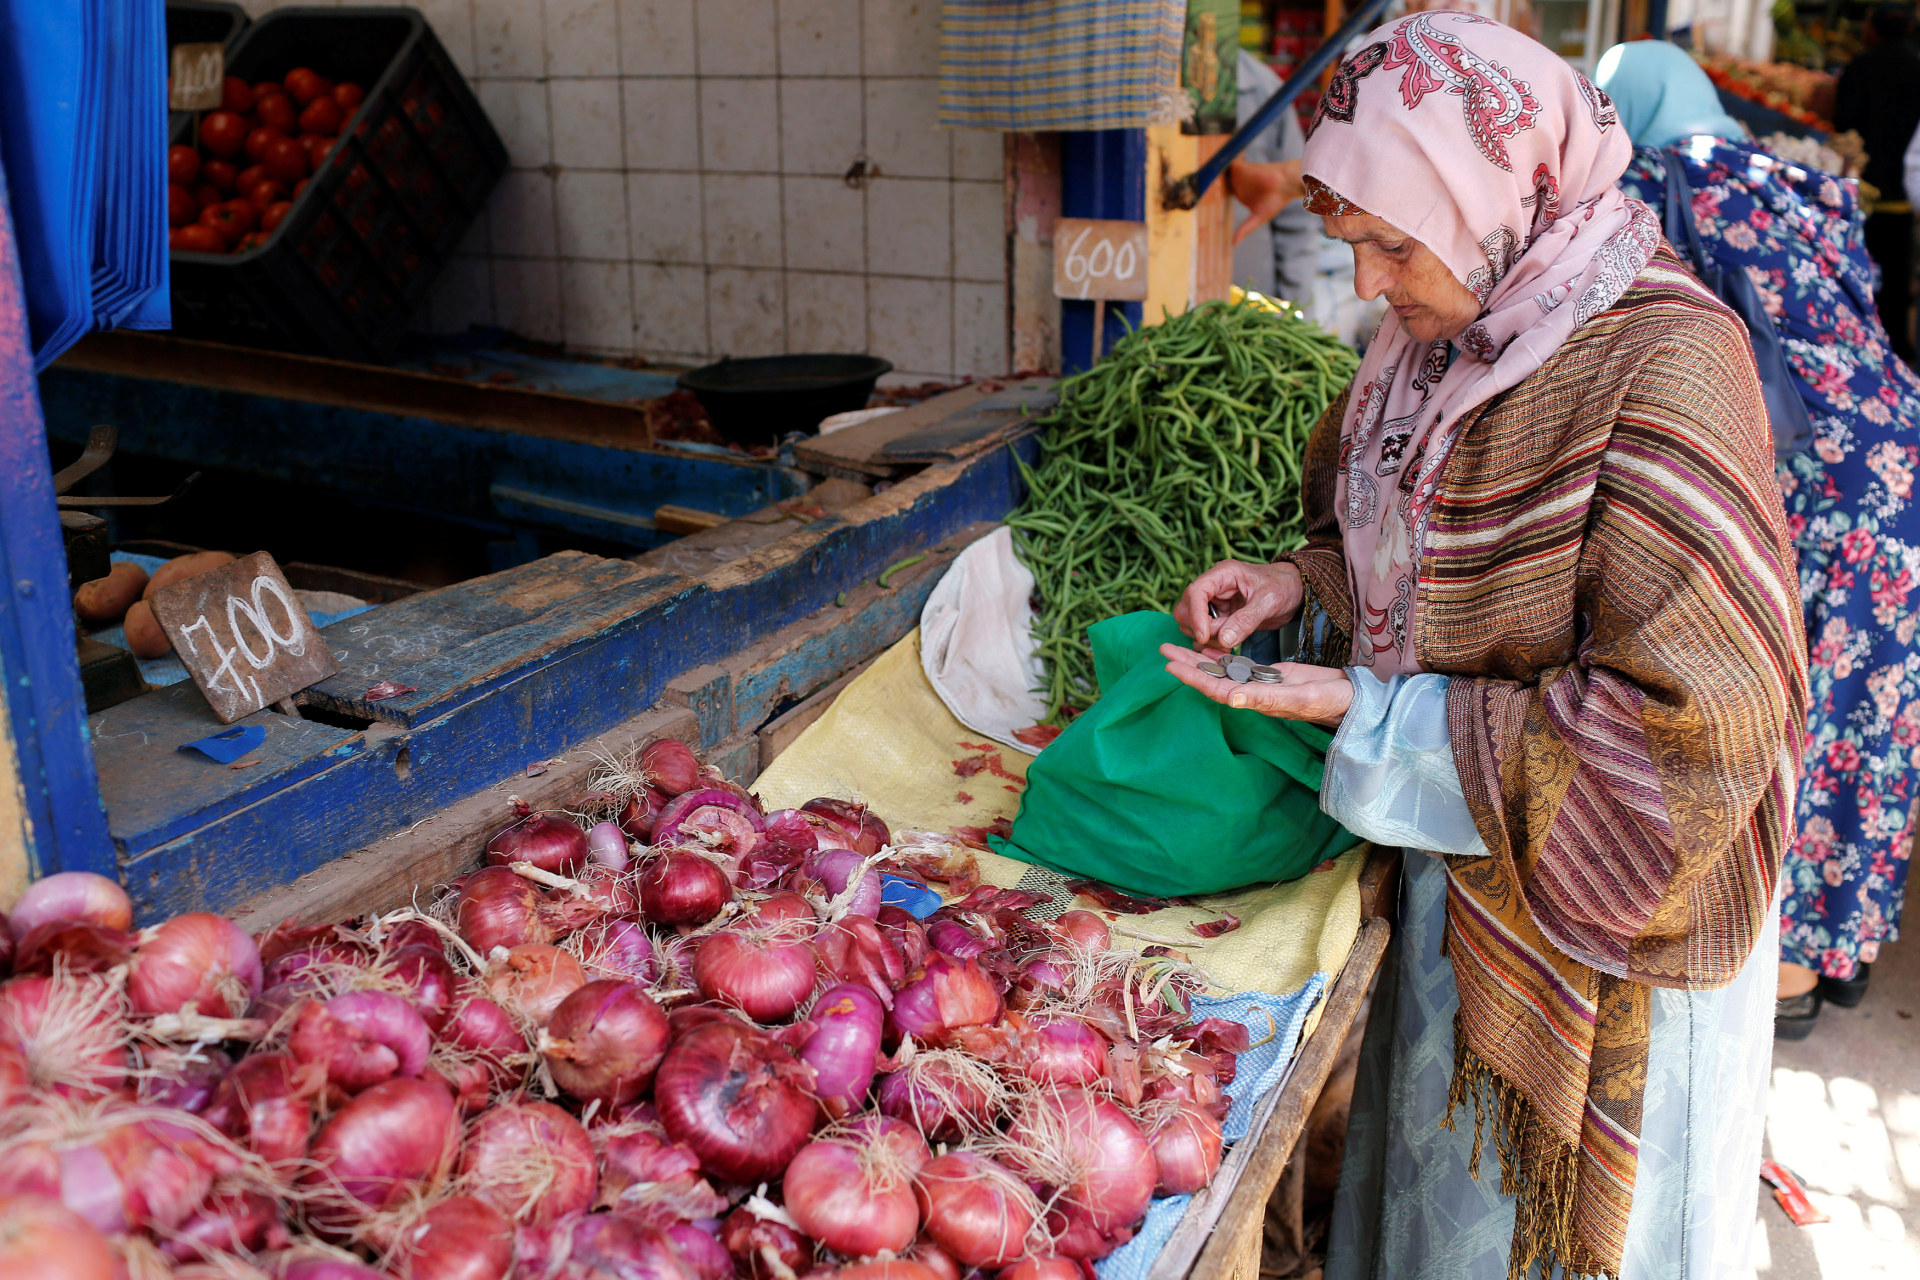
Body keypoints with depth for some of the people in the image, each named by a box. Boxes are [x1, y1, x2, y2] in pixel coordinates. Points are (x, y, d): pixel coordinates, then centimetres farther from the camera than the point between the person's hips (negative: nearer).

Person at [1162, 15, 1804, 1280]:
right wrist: (1301, 582, -5)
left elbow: (1691, 721, -27)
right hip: (1454, 859, 7)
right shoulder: (1441, 335, -1)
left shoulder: (1661, 363, -25)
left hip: (1596, 906, -6)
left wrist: (1370, 713, -24)